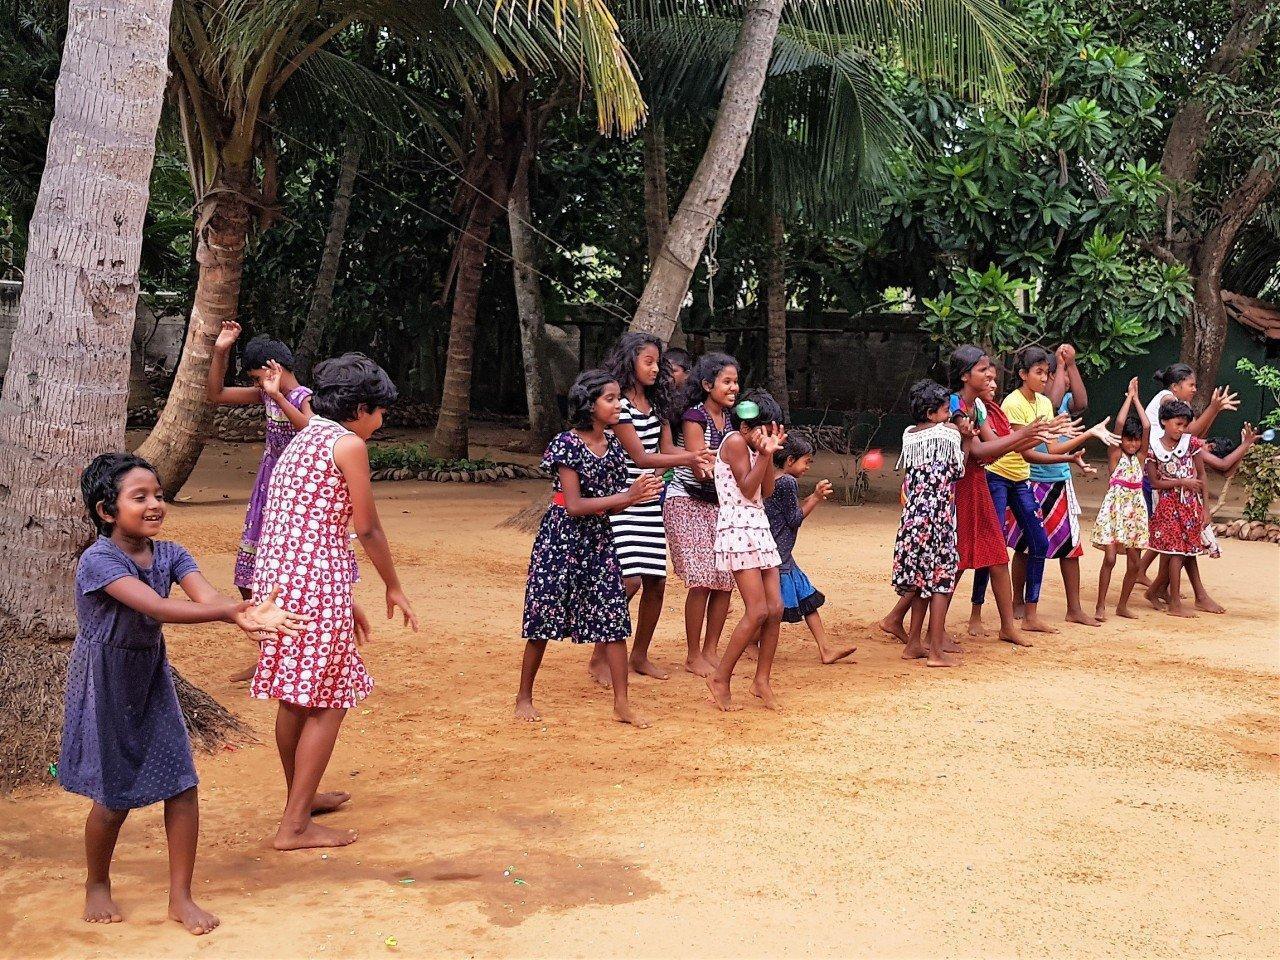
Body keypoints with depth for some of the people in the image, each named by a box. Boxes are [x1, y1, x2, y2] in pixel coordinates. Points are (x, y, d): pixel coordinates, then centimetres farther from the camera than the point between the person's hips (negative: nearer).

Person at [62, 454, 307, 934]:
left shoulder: (169, 554, -5)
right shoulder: (98, 560, -23)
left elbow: (206, 596, -23)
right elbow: (155, 607, -38)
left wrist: (250, 613, -46)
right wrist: (232, 613, -50)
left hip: (151, 678, 5)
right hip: (103, 684, -5)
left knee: (182, 784, -2)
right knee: (114, 795, 4)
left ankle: (181, 896, 11)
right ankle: (97, 886, 32)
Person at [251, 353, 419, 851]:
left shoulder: (303, 440, 20)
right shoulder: (349, 444, -8)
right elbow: (367, 529, -5)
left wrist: (345, 601, 27)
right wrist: (394, 588, 10)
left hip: (275, 577, 9)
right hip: (316, 582, -9)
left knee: (295, 697, 21)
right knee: (327, 703, 1)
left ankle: (300, 797, 37)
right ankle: (295, 825, 4)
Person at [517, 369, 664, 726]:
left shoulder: (613, 445, 5)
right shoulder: (566, 444, -14)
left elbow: (610, 505, 8)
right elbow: (574, 506, -18)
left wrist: (638, 495, -13)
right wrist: (626, 496, -21)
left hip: (598, 540, 6)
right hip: (561, 539, -6)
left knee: (615, 617, 1)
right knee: (544, 616, 2)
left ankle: (622, 704, 7)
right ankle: (524, 697, 18)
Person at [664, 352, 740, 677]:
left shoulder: (728, 418, 10)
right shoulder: (694, 416, -13)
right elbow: (702, 471, -19)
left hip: (717, 504, 7)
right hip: (687, 503, -7)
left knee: (725, 580, 1)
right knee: (702, 582, -10)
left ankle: (710, 652, 13)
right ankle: (693, 657, 2)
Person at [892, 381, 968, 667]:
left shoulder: (909, 435, 10)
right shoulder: (948, 433, -5)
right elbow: (958, 471, 2)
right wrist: (965, 439, 9)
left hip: (912, 515, 6)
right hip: (939, 515, -6)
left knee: (921, 579, 14)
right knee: (941, 578, -1)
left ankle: (913, 644, 19)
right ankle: (936, 652, 0)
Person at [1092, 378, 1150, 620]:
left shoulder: (1140, 456, 8)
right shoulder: (1115, 454, -2)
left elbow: (1147, 427, -3)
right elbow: (1119, 423, -11)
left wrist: (1136, 398, 2)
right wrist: (1129, 397, -3)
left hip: (1135, 509, 4)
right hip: (1114, 508, -4)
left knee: (1135, 562, 4)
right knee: (1110, 558, -11)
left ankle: (1123, 605, 17)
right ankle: (1101, 606, -3)